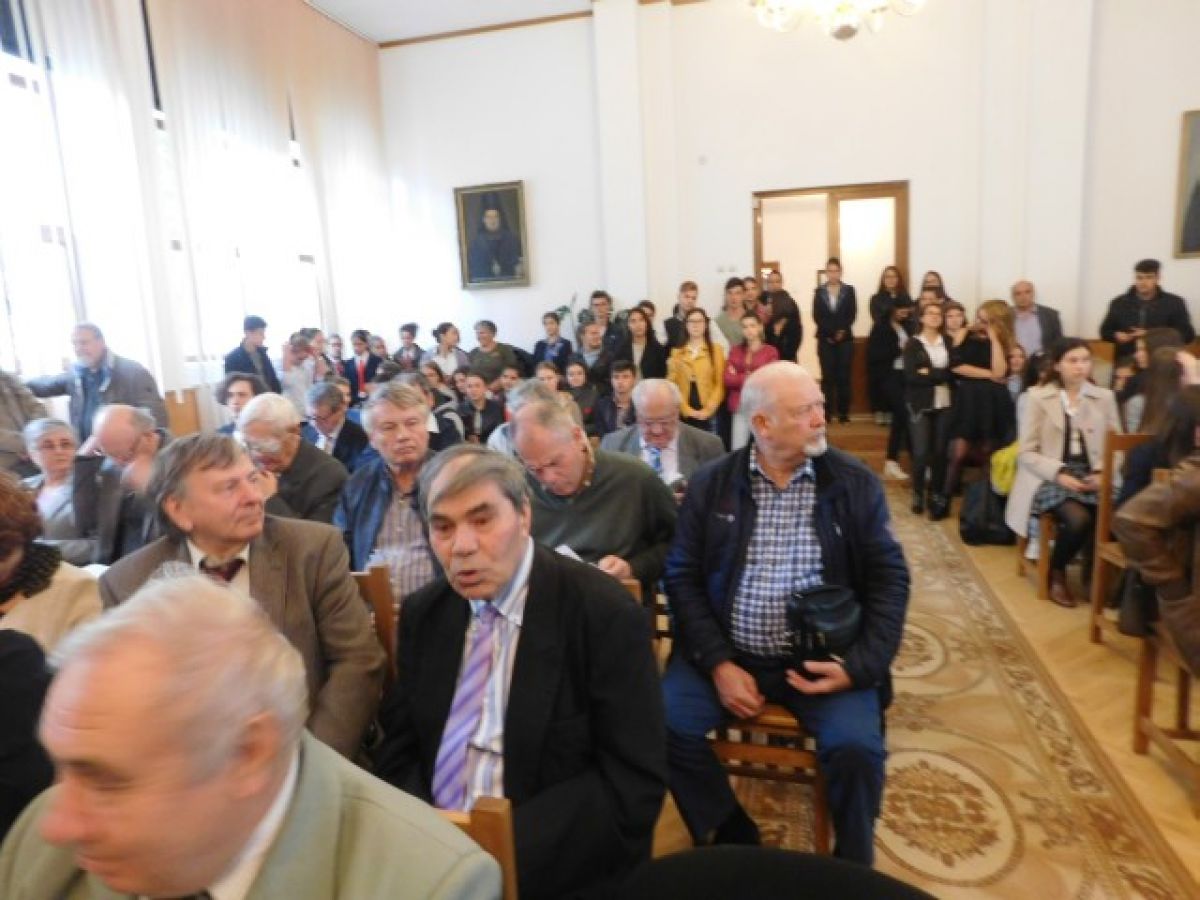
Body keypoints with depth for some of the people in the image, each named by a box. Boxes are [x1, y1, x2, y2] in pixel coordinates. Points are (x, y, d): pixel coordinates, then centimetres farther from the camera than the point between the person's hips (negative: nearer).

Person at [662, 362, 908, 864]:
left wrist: (859, 664, -12)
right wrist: (718, 663, -11)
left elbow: (889, 579, 1)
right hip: (728, 654, 1)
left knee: (856, 747, -24)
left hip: (822, 657, 0)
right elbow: (683, 576, 1)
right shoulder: (711, 485, 1)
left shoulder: (856, 483, 1)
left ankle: (852, 867, 10)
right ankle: (734, 840, 9)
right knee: (667, 723, -19)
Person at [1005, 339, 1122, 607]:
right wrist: (1059, 474, -17)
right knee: (1079, 519, -31)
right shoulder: (1039, 397, 1)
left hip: (1091, 477, 3)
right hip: (1051, 478, -3)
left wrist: (1102, 473, -9)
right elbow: (1027, 452, -3)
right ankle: (1056, 573, -1)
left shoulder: (1105, 397, 11)